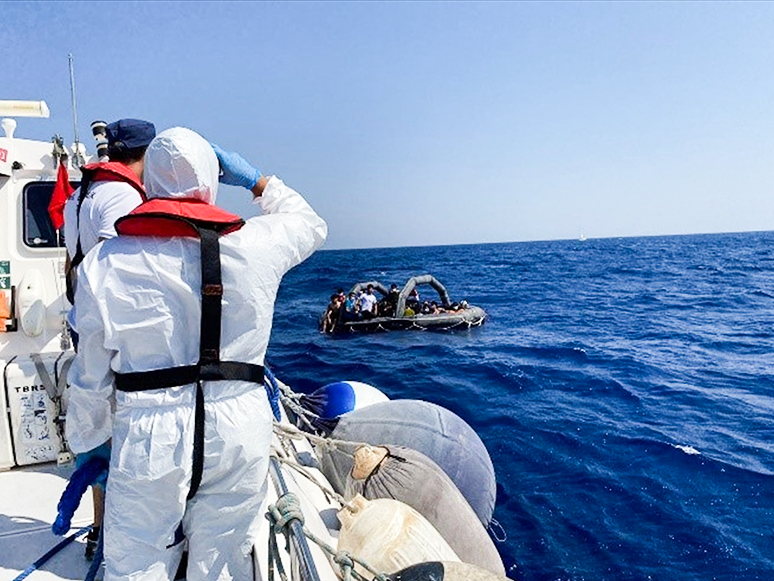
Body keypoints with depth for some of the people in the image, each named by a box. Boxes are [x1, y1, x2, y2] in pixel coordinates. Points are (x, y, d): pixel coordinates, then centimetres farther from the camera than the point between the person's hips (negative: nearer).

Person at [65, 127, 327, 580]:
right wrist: (257, 181, 22)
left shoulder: (106, 262, -3)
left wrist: (87, 445, 18)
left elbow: (92, 377, 2)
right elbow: (311, 224, 19)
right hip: (240, 434, 1)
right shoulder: (256, 244, -4)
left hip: (148, 440, 0)